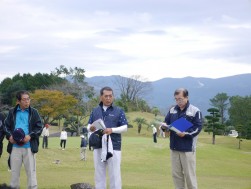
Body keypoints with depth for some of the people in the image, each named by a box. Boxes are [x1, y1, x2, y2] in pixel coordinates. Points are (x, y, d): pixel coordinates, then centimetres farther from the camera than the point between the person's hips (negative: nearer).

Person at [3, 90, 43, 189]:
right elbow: (6, 126, 12)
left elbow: (39, 127, 2)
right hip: (15, 147, 2)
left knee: (31, 170, -1)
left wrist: (30, 136, -13)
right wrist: (9, 136, -7)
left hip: (29, 146, -1)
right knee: (14, 170, 8)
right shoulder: (12, 112, 6)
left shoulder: (34, 112, 2)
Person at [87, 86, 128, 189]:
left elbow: (125, 127, 0)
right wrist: (90, 128, -11)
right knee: (99, 173, 7)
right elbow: (89, 126, 14)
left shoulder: (119, 111, 4)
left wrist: (112, 130, -16)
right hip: (98, 146, 3)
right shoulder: (95, 111, 13)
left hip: (114, 146, -3)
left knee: (115, 173, -3)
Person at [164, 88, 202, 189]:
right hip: (174, 147, 5)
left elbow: (198, 127, -9)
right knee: (176, 173, 8)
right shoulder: (172, 110, 11)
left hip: (188, 148, -5)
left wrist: (186, 133, -22)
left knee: (189, 174, -1)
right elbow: (167, 123, 16)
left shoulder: (195, 111, -4)